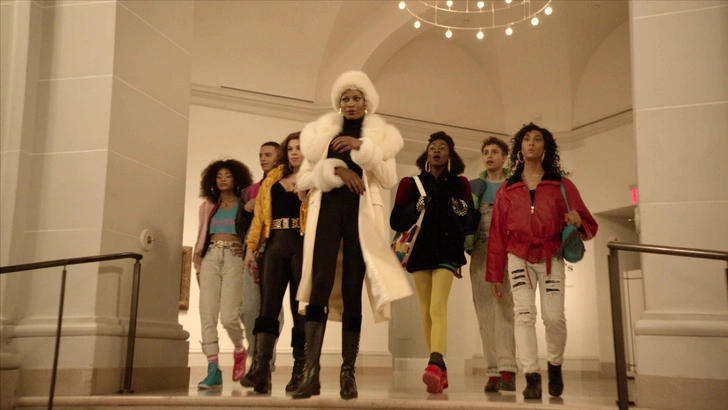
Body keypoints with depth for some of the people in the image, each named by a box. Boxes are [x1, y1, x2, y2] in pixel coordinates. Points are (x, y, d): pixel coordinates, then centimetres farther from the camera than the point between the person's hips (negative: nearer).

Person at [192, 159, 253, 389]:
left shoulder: (244, 205, 10)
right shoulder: (207, 206, 20)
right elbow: (201, 236, 17)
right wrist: (198, 264, 9)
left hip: (234, 258, -3)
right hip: (210, 258, 4)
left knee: (228, 316, -14)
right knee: (207, 314, -7)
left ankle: (239, 351, 18)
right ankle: (213, 371, -6)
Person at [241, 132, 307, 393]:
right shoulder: (272, 179, 20)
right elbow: (260, 215, 14)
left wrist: (305, 197, -15)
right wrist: (251, 248, 6)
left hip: (302, 245, -3)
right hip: (275, 244, 3)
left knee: (301, 306, -3)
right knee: (268, 303, -9)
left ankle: (300, 370, 3)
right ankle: (261, 367, -15)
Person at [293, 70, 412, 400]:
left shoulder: (380, 136, 13)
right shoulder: (321, 132, 15)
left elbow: (389, 179, -1)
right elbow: (304, 178, 7)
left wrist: (363, 148, -11)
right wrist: (337, 170, -9)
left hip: (361, 213, 0)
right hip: (327, 210, 1)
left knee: (352, 290, -2)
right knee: (321, 284, -13)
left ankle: (348, 372, 2)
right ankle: (311, 370, -15)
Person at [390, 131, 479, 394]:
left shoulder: (460, 184, 8)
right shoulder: (411, 183, 9)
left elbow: (472, 223, 7)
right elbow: (396, 221, 2)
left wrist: (463, 213, -14)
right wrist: (416, 209, -15)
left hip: (447, 252, -2)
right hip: (419, 251, 3)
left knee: (438, 308, -19)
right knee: (426, 311, 5)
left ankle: (434, 365, -31)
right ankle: (440, 369, 14)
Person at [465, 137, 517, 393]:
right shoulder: (475, 186, 18)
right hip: (480, 251, 3)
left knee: (503, 306, -14)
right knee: (485, 311, -1)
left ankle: (507, 369, -18)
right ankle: (493, 371, 1)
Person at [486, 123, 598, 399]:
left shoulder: (562, 185, 5)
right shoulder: (506, 190, 8)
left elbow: (589, 226, 4)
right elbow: (497, 233, 8)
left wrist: (578, 221, -22)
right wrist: (495, 275, 6)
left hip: (551, 258, -1)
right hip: (519, 258, 1)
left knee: (554, 317, -5)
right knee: (524, 313, -12)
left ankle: (555, 366, 22)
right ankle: (532, 378, -11)